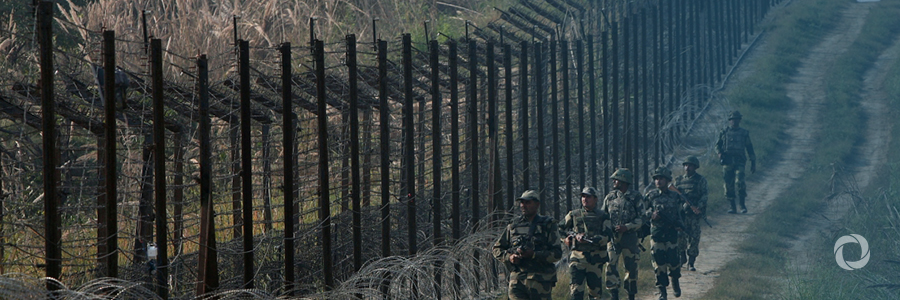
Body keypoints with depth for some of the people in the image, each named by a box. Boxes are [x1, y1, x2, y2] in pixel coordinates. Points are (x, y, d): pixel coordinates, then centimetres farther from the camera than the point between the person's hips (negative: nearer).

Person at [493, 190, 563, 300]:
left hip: (540, 282, -2)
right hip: (517, 280, 2)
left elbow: (557, 253, -5)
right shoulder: (513, 225, 12)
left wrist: (533, 255, -18)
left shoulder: (548, 225, 3)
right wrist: (509, 257, -3)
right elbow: (496, 248, 19)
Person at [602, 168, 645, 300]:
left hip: (630, 237, -2)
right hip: (613, 237, 2)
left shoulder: (636, 198, 0)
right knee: (610, 265, -9)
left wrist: (627, 227, -16)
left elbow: (641, 218, -3)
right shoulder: (609, 197, 10)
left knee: (631, 267, 4)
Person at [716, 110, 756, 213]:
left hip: (739, 161, -1)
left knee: (739, 182, -18)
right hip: (727, 162, 1)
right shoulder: (724, 132, 11)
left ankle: (742, 205, -10)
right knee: (729, 184, -1)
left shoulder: (744, 133, 11)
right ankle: (733, 207, 6)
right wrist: (720, 153, -7)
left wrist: (753, 163, 10)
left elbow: (749, 149, 14)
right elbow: (718, 145, 15)